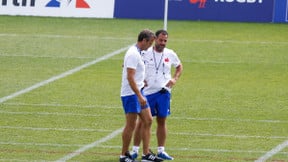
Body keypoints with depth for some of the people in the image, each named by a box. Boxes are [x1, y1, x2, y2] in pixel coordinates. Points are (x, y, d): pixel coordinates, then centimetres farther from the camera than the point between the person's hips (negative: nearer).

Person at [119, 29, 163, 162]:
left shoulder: (137, 52, 13)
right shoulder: (133, 54, -19)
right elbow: (130, 77, -25)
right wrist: (140, 96, -26)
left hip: (138, 93, 10)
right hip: (131, 95, -10)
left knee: (147, 121, 8)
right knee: (131, 125, -3)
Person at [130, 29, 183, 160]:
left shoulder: (170, 54, 4)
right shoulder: (145, 53, -6)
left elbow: (179, 66, 23)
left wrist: (175, 78, 7)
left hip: (164, 92, 3)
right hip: (147, 92, -3)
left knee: (162, 121, 7)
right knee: (142, 121, 0)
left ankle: (161, 151, 14)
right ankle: (135, 150, 7)